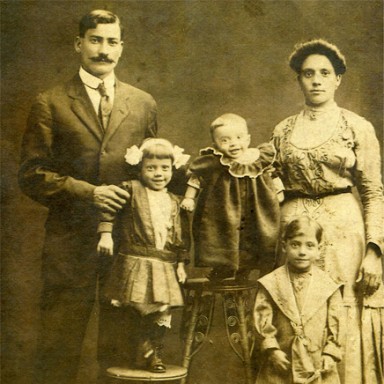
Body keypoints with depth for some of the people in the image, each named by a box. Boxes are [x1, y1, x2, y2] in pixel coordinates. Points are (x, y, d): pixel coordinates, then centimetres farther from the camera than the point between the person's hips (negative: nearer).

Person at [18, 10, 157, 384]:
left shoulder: (143, 104, 12)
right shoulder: (50, 104, 3)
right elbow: (31, 174, -1)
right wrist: (87, 192, -12)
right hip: (71, 241, -2)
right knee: (59, 350, 3)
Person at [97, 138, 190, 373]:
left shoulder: (175, 203, 12)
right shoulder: (130, 190, 0)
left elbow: (183, 235, 14)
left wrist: (181, 263, 11)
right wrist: (106, 233, -14)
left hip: (165, 265, 4)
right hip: (135, 263, -3)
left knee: (163, 311, 1)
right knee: (140, 308, -4)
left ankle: (153, 352, 18)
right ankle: (145, 351, 17)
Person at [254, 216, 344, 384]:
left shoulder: (328, 285, 1)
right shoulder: (271, 283, -1)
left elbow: (336, 323, 2)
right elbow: (263, 319, -3)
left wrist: (330, 354, -5)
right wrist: (272, 350, -10)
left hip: (318, 367, 0)